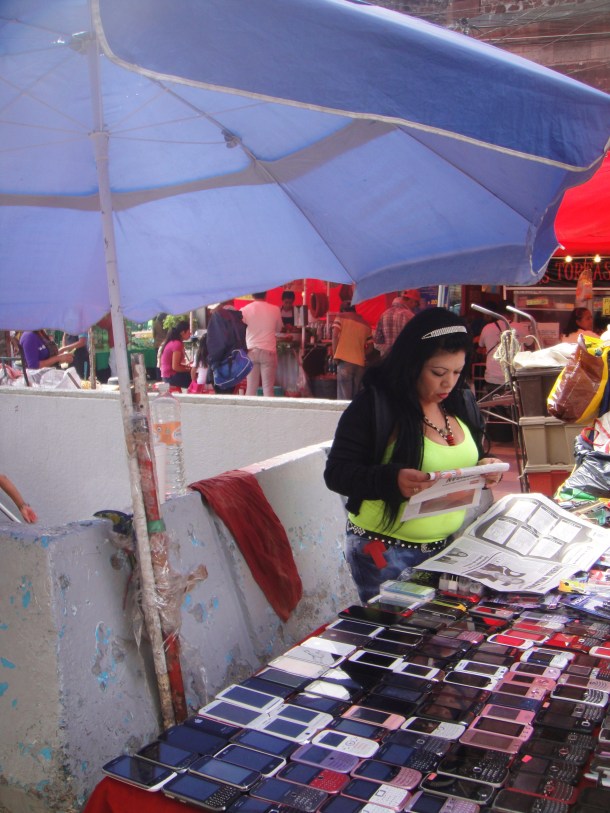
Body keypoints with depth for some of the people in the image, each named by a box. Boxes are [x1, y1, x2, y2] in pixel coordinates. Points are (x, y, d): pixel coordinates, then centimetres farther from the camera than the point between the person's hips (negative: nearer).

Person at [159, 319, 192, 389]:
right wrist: (189, 369, -7)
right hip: (172, 377, -9)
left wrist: (186, 365, 10)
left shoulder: (171, 342, 11)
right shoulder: (178, 344, -17)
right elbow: (175, 367, -20)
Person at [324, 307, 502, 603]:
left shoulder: (461, 403, 5)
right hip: (384, 554, -6)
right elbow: (337, 473, -17)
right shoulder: (373, 406, -15)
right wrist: (392, 480, -33)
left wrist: (484, 468, -6)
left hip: (450, 546, 6)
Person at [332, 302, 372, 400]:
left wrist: (335, 354, 1)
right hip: (360, 363, 4)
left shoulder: (341, 317, 6)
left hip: (345, 360, -4)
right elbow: (369, 345, 13)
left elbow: (335, 335, -7)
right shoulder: (366, 324, 16)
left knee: (344, 397, -6)